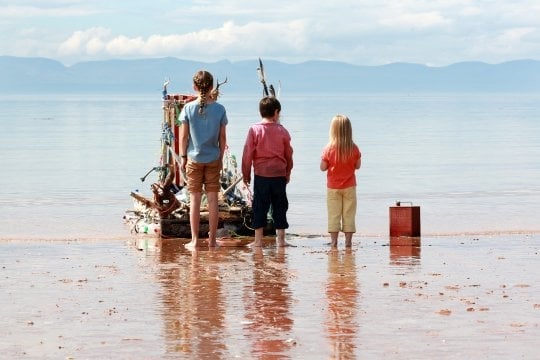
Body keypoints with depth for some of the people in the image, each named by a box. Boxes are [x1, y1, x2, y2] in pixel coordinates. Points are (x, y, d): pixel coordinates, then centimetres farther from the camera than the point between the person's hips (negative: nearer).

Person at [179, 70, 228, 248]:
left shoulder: (188, 108, -7)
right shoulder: (219, 109, -5)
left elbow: (183, 136, -4)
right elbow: (222, 137, 0)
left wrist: (183, 157, 7)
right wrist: (221, 157, 12)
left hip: (194, 158, -1)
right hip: (213, 159, 1)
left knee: (194, 199, 4)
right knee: (212, 199, 6)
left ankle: (194, 240, 5)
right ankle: (212, 239, 8)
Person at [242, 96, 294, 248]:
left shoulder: (254, 130, -5)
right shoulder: (282, 131, 1)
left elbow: (248, 153, -3)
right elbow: (288, 154, 9)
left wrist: (246, 173, 7)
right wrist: (288, 173, 23)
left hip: (261, 174, -1)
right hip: (279, 174, 1)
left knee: (260, 207, 4)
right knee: (280, 207, 8)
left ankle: (258, 240, 3)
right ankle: (281, 239, 10)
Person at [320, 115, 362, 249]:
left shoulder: (329, 149, -13)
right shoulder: (354, 148, -9)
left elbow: (323, 167, -7)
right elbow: (358, 166, 1)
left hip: (333, 187, -1)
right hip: (349, 187, 1)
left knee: (333, 214, 5)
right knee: (349, 214, 6)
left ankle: (334, 241, 4)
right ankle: (348, 241, 6)